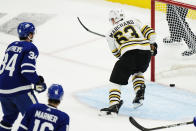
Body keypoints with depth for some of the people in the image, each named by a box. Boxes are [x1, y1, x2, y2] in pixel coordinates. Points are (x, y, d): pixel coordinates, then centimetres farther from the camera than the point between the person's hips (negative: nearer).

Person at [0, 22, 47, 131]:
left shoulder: (11, 46, 15)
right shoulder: (30, 48, -8)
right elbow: (27, 70, -20)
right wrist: (38, 82, -6)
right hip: (19, 89, -7)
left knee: (9, 116, 25)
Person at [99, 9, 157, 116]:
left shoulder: (110, 33, 19)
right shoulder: (134, 22, 24)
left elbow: (117, 53, 22)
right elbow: (149, 32, 15)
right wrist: (153, 44, 27)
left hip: (129, 53, -4)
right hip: (146, 52, 4)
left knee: (115, 80, 4)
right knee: (137, 72, 34)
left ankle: (114, 104, -15)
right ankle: (139, 94, 14)